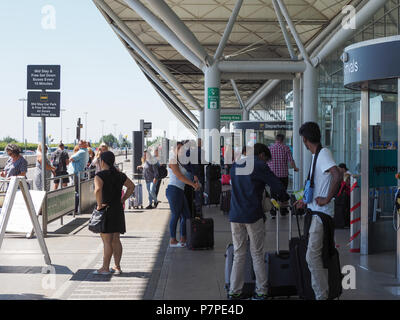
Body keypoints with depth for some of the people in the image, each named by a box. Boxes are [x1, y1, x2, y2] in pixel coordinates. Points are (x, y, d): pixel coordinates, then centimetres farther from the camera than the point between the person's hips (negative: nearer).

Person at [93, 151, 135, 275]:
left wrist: (99, 205, -20)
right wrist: (123, 199, 14)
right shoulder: (120, 175, 9)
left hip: (106, 209, -6)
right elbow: (131, 186, 18)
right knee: (116, 240, 12)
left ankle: (105, 268, 2)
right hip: (118, 210, 6)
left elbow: (98, 189, -28)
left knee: (107, 242, -3)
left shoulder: (100, 175, -12)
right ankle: (117, 267, 15)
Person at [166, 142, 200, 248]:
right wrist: (193, 184, -14)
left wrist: (194, 183, 5)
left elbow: (184, 176, 18)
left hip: (180, 191, 9)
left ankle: (183, 239, 17)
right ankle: (173, 241, 6)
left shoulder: (179, 162, 19)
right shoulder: (173, 162, -10)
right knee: (175, 215, -3)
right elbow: (180, 176, -16)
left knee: (186, 215, 10)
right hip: (174, 190, -9)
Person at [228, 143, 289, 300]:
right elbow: (277, 185, -6)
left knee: (238, 255, 10)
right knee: (257, 254, 5)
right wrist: (284, 199, 15)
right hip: (253, 216, -5)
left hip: (235, 216, 5)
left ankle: (234, 292, 10)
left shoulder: (235, 166, 16)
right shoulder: (259, 166, -5)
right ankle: (261, 292, 9)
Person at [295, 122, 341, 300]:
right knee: (318, 257, 14)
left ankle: (321, 295, -2)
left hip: (321, 214, -10)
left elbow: (337, 177, -29)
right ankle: (324, 293, 22)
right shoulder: (317, 155, 16)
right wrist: (307, 201, 30)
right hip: (315, 212, 10)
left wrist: (327, 199, -22)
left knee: (312, 257, -9)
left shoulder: (324, 153, -14)